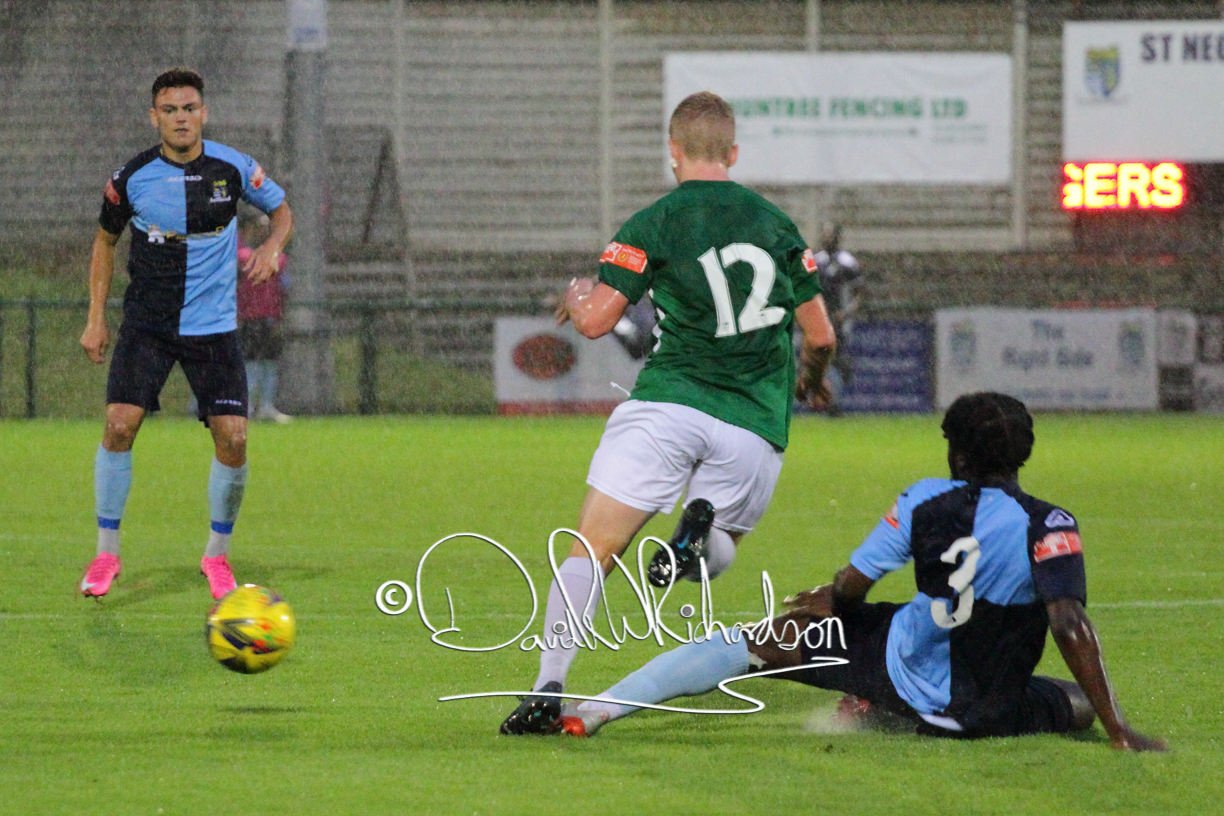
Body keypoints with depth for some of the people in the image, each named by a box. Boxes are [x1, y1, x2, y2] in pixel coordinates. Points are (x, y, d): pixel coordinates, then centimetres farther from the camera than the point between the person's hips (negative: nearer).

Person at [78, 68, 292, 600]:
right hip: (147, 325, 0)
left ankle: (217, 554, 14)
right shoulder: (132, 178, -6)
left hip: (214, 326, 1)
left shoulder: (233, 168, -5)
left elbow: (281, 210, 13)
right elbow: (105, 241, 10)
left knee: (232, 439, -8)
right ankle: (106, 552, 0)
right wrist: (96, 318, 5)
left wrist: (271, 248, -9)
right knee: (119, 425, -16)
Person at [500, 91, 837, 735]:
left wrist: (576, 294, 21)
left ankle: (548, 690, -14)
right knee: (714, 556, 21)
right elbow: (820, 333, 17)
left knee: (592, 551, 0)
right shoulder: (775, 224, 14)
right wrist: (811, 379, 39)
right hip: (754, 423, 3)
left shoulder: (654, 225, 1)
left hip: (670, 402, -3)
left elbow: (594, 321, -3)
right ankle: (704, 527, -16)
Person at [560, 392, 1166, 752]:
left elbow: (849, 589, 3)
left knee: (763, 641, 16)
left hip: (900, 664, 2)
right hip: (977, 714, -2)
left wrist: (831, 600, 29)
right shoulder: (1050, 528, -15)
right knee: (1076, 702, 27)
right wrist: (1119, 732, -21)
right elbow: (1070, 625, -24)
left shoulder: (926, 502, -6)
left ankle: (592, 710, 7)